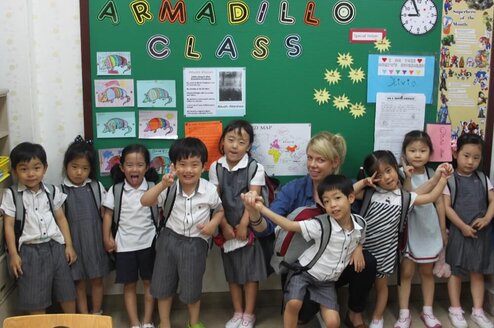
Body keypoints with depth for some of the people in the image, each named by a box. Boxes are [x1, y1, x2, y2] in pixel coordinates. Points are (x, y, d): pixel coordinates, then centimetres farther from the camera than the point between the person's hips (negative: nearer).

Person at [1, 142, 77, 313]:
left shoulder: (52, 191, 4)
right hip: (30, 250, -3)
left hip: (55, 246, 3)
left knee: (68, 293, 11)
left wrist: (69, 245, 5)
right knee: (35, 300, 3)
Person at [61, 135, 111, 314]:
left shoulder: (96, 187, -2)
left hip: (95, 240, 1)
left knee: (97, 280, 13)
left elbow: (105, 213, 4)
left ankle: (96, 315, 29)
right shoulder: (61, 191, -6)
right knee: (79, 282, 10)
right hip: (74, 241, -1)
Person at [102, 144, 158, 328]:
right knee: (129, 285, 7)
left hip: (148, 242, 0)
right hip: (124, 244, 0)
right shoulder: (116, 189, -3)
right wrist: (107, 238, -1)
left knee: (149, 282, 8)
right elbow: (108, 214, 3)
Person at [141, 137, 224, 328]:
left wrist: (213, 224, -14)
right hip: (170, 239, 1)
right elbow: (145, 202, -21)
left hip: (195, 243, -1)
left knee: (192, 288, 12)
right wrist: (162, 185, -34)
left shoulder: (210, 190, -12)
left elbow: (220, 210, 6)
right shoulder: (170, 188, -12)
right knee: (163, 285, 13)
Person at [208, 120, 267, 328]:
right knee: (232, 271, 12)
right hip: (227, 228, 3)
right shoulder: (215, 167, -2)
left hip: (249, 227, -3)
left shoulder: (255, 168, -9)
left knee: (250, 270, 5)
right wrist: (225, 226, -8)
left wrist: (243, 225, -16)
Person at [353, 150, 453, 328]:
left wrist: (442, 177, -4)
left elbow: (431, 197, 2)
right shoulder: (371, 193, -5)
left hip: (385, 250, 1)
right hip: (364, 246, -1)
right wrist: (363, 182, -15)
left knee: (381, 284, 15)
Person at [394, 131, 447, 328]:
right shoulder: (402, 175, -9)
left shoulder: (434, 175, -2)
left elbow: (439, 202, 4)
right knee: (406, 272, 1)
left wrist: (443, 229, 6)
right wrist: (408, 177, -27)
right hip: (409, 229, -2)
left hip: (429, 229, 3)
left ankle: (427, 311, 26)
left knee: (427, 271, 14)